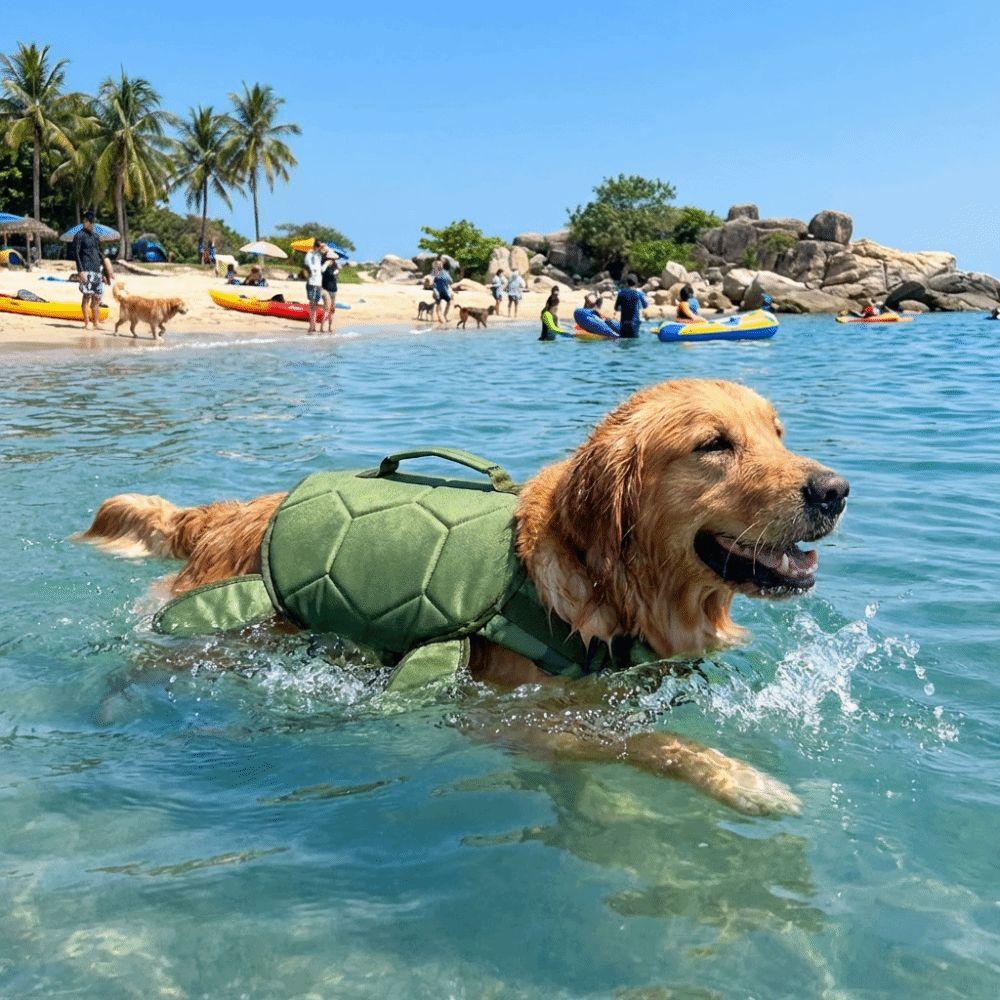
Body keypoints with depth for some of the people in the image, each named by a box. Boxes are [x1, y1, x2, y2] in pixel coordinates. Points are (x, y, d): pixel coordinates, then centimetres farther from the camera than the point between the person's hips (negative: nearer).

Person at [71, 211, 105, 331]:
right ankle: (86, 323, -4)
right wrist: (80, 271, -17)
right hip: (86, 270, -7)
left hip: (97, 270, 7)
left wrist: (102, 267, 18)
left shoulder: (95, 236, 19)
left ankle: (96, 322, 11)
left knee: (97, 297, 7)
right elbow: (76, 254, -9)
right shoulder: (79, 236, -3)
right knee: (87, 296, -7)